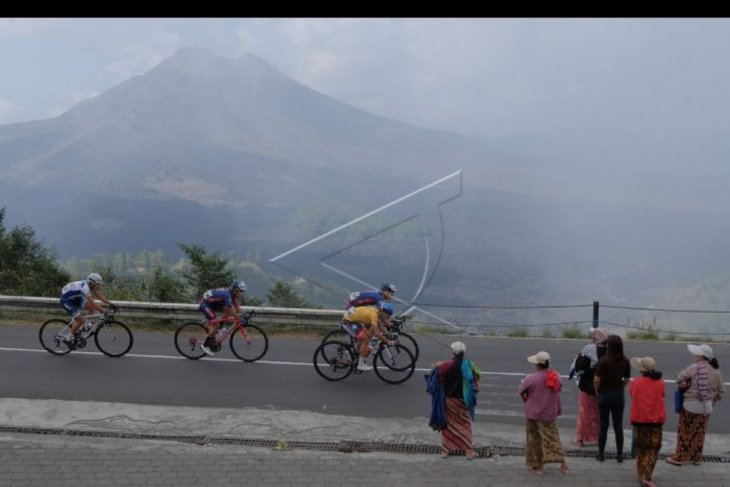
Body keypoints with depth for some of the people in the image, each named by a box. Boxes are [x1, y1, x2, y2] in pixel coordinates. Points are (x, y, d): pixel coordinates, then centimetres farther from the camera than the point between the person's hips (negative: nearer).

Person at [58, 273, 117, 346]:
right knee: (81, 320, -16)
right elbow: (92, 303, -38)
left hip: (74, 298, 9)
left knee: (91, 308, -4)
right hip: (66, 300, -9)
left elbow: (100, 296, 2)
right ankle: (68, 339, -1)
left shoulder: (90, 286, -4)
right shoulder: (85, 287, -31)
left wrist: (110, 304, -7)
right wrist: (104, 311, -40)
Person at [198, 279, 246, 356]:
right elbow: (231, 310, -31)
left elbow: (237, 306, 4)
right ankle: (205, 345, -4)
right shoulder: (227, 294, -30)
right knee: (215, 325, -16)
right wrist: (238, 319, -25)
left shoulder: (232, 293, -2)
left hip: (212, 303, 9)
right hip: (205, 304, -9)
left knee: (228, 311, 0)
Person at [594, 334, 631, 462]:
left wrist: (597, 391, 1)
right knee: (618, 426, 10)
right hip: (619, 395, 3)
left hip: (605, 394, -3)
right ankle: (619, 454, 15)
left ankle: (601, 453, 14)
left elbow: (597, 380, -15)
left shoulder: (604, 360, -16)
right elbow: (627, 380, 2)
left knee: (603, 425, 7)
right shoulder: (625, 362, -3)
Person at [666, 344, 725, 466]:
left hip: (691, 405, -6)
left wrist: (683, 385, 6)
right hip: (706, 407, 6)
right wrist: (712, 400, 19)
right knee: (699, 432, 17)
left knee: (685, 431, 4)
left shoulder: (694, 368, -16)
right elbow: (721, 390, 9)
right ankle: (697, 457, 25)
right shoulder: (716, 371, 4)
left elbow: (680, 378, -14)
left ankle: (680, 457, 10)